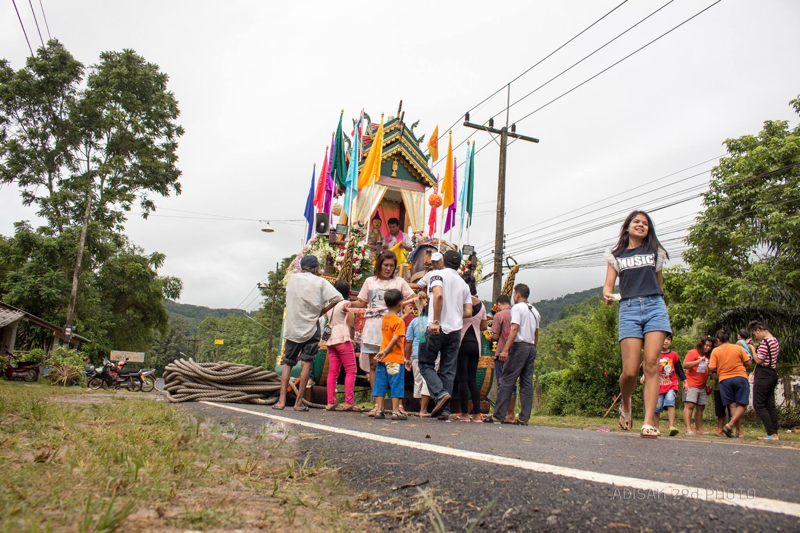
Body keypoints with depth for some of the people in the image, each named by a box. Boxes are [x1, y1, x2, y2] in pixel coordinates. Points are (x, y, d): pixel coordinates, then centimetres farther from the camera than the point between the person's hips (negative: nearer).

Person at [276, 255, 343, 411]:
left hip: (292, 328, 3)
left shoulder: (293, 278, 6)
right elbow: (337, 298, -11)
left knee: (287, 364, 10)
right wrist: (322, 312, -1)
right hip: (311, 328, -3)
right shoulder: (320, 281, -1)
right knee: (307, 363, -1)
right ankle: (299, 402, -5)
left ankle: (281, 401, 3)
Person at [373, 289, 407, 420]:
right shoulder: (399, 321, -11)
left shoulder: (384, 319, 9)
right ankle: (395, 411, 4)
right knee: (396, 385, 1)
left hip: (383, 359, 6)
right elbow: (395, 339, -18)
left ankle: (379, 410, 10)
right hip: (395, 359, -6)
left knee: (380, 384, 8)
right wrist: (386, 351, -15)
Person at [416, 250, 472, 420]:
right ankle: (445, 410, 6)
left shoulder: (436, 274, 0)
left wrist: (435, 321, -14)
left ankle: (440, 393, -12)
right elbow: (468, 312, 9)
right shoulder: (464, 284, 15)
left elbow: (438, 294, -17)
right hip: (455, 330, 5)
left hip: (437, 329, -5)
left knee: (426, 364, 8)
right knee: (448, 370, 8)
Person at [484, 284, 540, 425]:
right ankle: (524, 418, 4)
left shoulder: (517, 308, -5)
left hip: (519, 346, -8)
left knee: (506, 381, -6)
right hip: (531, 348, 8)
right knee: (527, 383, 6)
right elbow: (536, 333, 18)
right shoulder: (535, 311, 19)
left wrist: (505, 349, -20)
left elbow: (514, 329, -15)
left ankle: (498, 415, -7)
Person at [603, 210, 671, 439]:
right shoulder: (616, 256, 16)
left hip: (655, 306, 1)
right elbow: (608, 284, 7)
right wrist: (607, 294, -15)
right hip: (629, 309, -1)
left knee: (651, 364, -13)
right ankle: (625, 405, 22)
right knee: (630, 371, -9)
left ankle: (649, 423, -12)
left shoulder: (654, 252, 19)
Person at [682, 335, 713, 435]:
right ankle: (688, 429, -20)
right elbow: (685, 365, -14)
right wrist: (699, 361, -19)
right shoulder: (693, 353, -2)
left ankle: (699, 430, 12)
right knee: (690, 405, -15)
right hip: (691, 384, -8)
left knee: (700, 408, 7)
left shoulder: (707, 356, 21)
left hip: (702, 386, 8)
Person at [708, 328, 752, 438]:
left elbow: (712, 368, -6)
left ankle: (739, 432, 2)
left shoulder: (715, 351, 0)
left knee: (733, 405, 6)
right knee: (742, 405, 2)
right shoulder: (738, 348, 2)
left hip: (724, 380, 1)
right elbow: (748, 363, 3)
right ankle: (730, 425, -17)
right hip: (740, 377, -1)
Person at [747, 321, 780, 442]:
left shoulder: (765, 342, -15)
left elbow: (759, 360, -16)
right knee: (770, 405, 10)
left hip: (763, 375, -10)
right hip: (772, 374, 10)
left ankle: (772, 434, -12)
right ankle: (775, 433, 9)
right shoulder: (775, 341, 15)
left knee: (759, 405, -6)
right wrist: (754, 347, 13)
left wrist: (752, 348, -4)